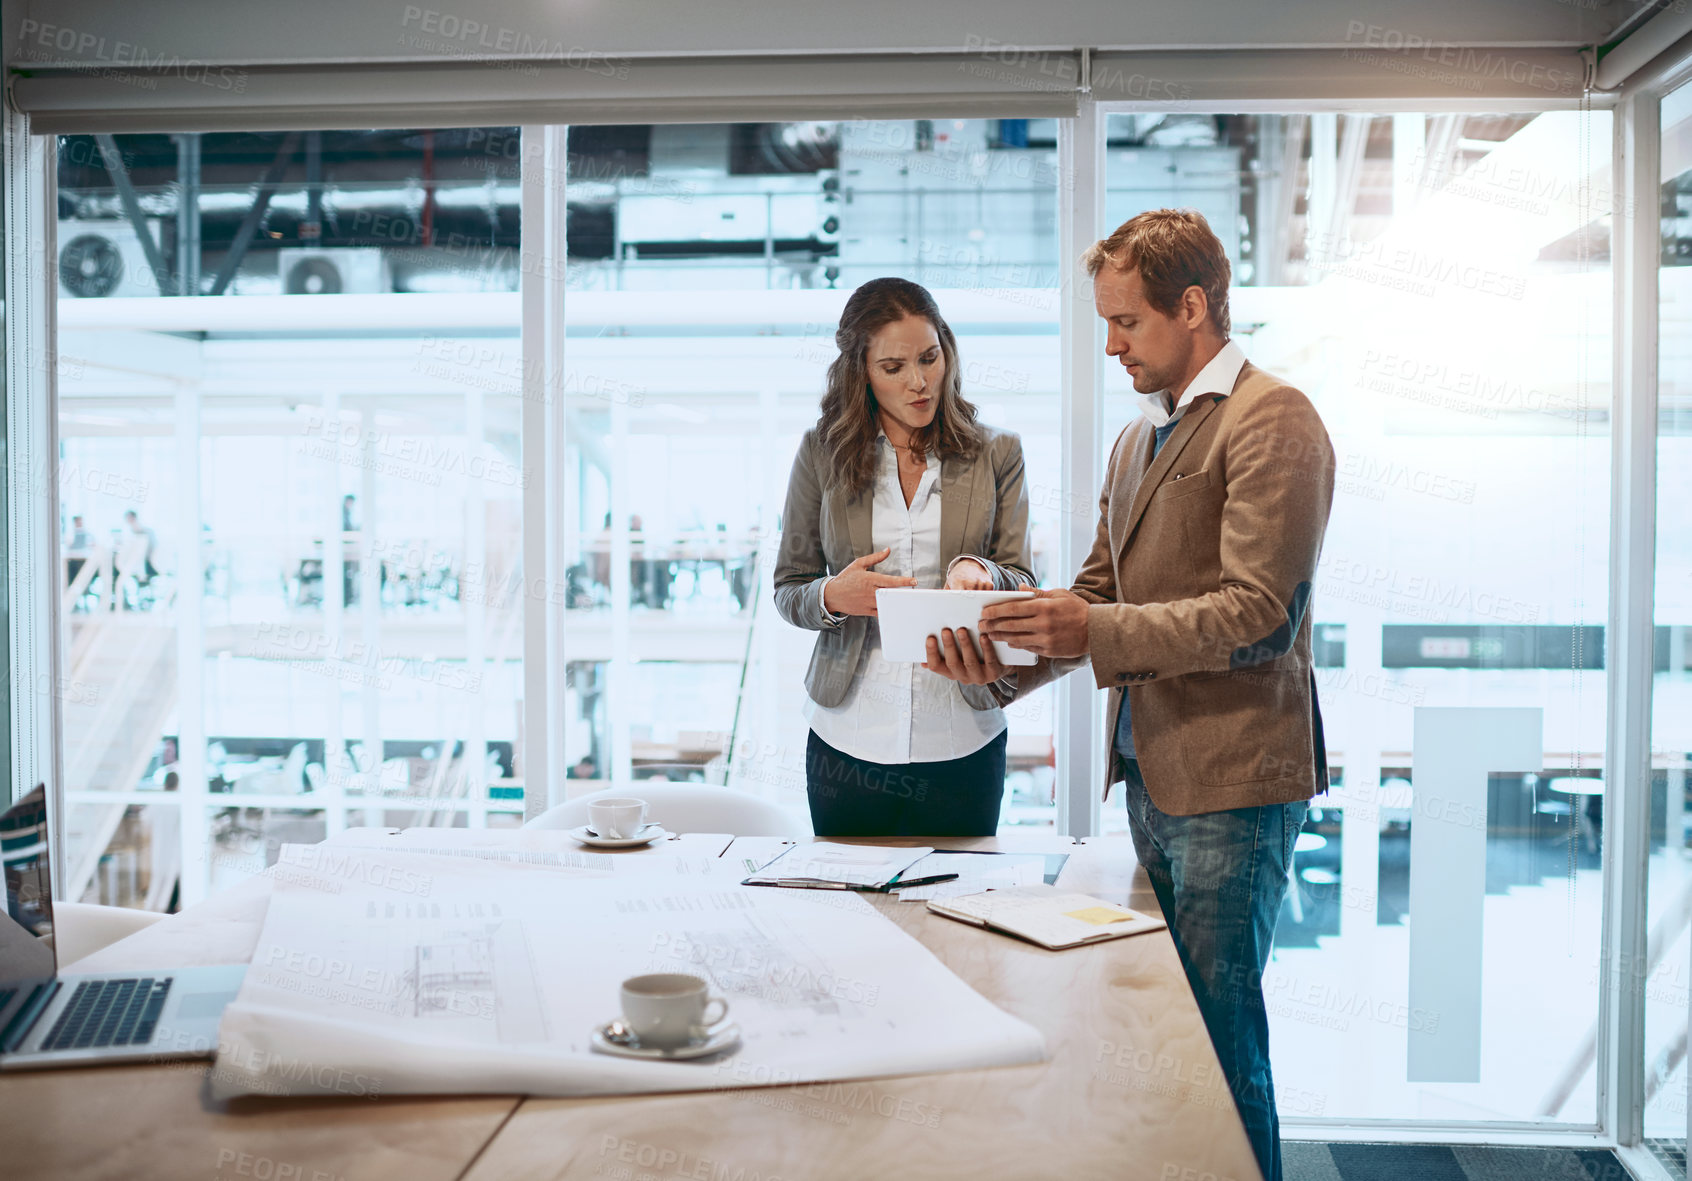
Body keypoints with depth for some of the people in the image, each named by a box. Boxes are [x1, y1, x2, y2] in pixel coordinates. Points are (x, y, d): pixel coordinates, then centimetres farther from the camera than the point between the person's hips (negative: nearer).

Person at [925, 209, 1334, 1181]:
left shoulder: (1272, 419, -10)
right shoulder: (1138, 440, 18)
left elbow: (1258, 615, -18)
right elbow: (1100, 594, 18)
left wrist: (1095, 633, -22)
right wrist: (1005, 657, 0)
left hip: (1231, 779, -8)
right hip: (1150, 771, 9)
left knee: (1221, 1040, -3)